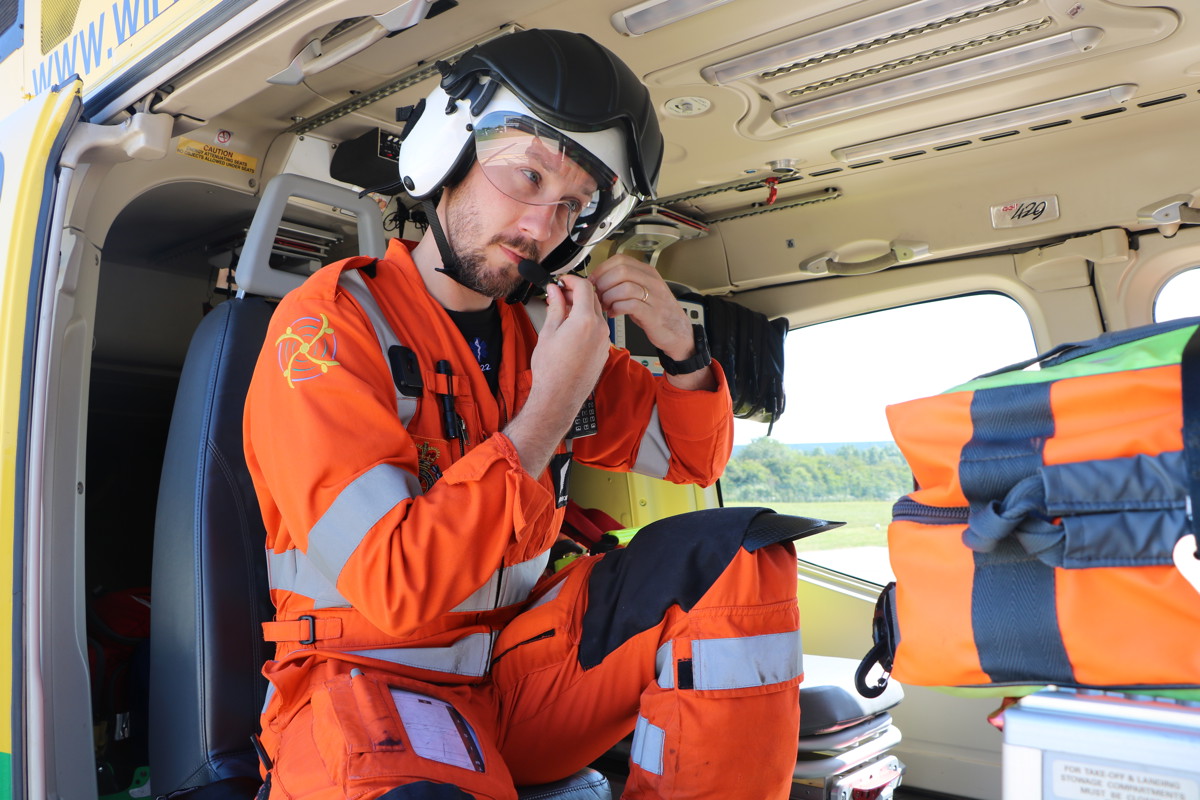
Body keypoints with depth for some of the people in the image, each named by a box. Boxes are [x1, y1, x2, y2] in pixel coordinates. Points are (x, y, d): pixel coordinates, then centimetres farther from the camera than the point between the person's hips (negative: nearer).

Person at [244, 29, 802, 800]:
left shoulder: (539, 330, 4)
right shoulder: (331, 324, -14)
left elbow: (692, 458, 15)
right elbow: (394, 590, -24)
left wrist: (681, 345, -6)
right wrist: (550, 407, -21)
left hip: (521, 661, 6)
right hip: (372, 675, -5)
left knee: (737, 554, -13)